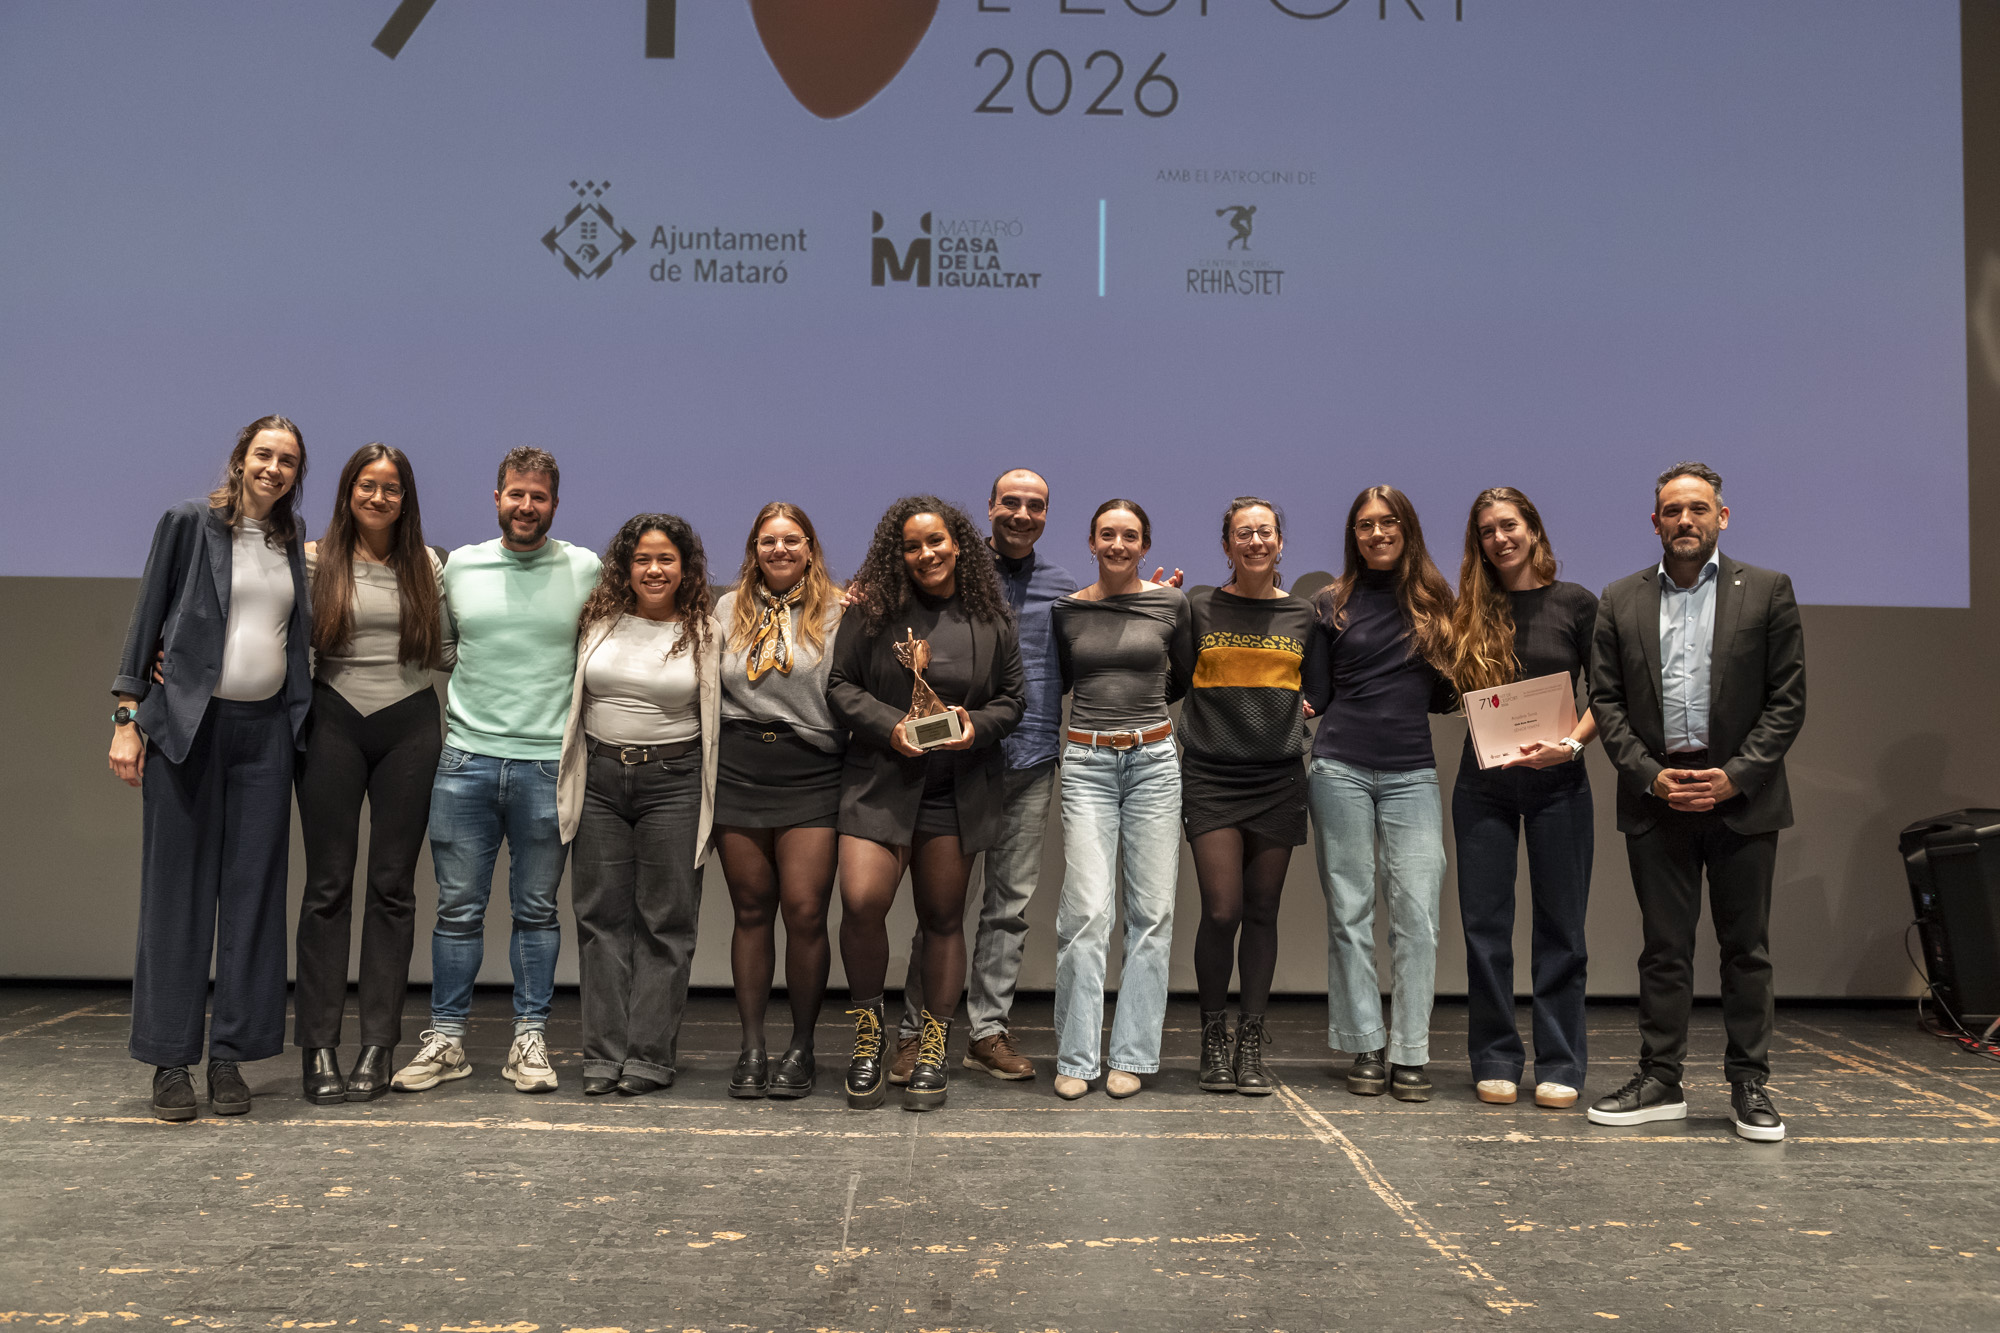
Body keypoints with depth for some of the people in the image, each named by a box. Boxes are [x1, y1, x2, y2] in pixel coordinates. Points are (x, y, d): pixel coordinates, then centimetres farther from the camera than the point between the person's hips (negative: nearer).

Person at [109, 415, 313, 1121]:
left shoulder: (294, 540, 13)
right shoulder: (190, 522, 2)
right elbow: (148, 618, 1)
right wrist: (129, 717, -4)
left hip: (266, 730, 4)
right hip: (187, 724, -4)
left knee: (253, 891, 2)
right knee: (178, 891, 0)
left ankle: (232, 1056, 10)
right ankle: (170, 1062, 7)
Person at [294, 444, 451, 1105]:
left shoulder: (428, 567, 9)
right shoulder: (316, 560, 4)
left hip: (409, 726, 2)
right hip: (333, 722, -1)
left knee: (393, 885, 3)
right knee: (328, 884, -2)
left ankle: (378, 1046, 9)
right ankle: (319, 1050, 4)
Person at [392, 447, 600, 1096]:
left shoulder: (584, 569, 5)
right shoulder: (459, 566, 9)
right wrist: (437, 726, 11)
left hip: (548, 765, -1)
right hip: (465, 759, 1)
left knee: (537, 909, 6)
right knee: (458, 908, 5)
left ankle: (529, 1039, 16)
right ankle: (446, 1039, 15)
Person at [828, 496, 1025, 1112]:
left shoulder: (991, 619, 7)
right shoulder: (870, 612, 2)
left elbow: (1012, 696, 11)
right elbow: (840, 685, 4)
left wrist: (976, 726, -9)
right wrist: (889, 725, -11)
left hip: (959, 788, 1)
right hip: (881, 781, -1)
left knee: (942, 916, 6)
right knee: (861, 901, -16)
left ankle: (933, 1048, 20)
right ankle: (868, 1032, 8)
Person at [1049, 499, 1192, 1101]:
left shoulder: (1170, 603, 5)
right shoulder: (1067, 610, 6)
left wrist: (1143, 701, 10)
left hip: (1153, 761, 1)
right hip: (1087, 763, 0)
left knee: (1151, 910, 2)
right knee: (1085, 911, -8)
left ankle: (1131, 1055, 12)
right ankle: (1075, 1057, 3)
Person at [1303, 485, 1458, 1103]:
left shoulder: (1435, 600, 12)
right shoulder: (1332, 604, 8)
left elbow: (1443, 696, 13)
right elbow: (1317, 694, 8)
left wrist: (1461, 686, -6)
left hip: (1412, 773, 1)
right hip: (1340, 769, -1)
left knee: (1418, 910, -5)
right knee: (1350, 910, 1)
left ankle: (1410, 1052, 4)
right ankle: (1367, 1047, 9)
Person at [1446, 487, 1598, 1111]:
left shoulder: (1575, 603, 2)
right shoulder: (1469, 611, 7)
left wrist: (1571, 743, -14)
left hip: (1556, 781, -1)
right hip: (1483, 783, 2)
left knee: (1560, 923, 3)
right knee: (1485, 922, 3)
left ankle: (1560, 1065, 13)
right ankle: (1496, 1061, 14)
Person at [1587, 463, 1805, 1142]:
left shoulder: (1767, 591, 3)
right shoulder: (1620, 600, 8)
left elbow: (1787, 700, 0)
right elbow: (1605, 701, 5)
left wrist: (1736, 775, -10)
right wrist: (1650, 776, -7)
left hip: (1742, 795, -1)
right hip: (1656, 795, 1)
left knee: (1747, 947, 6)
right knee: (1663, 948, 6)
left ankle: (1749, 1086, 16)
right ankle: (1660, 1083, 14)